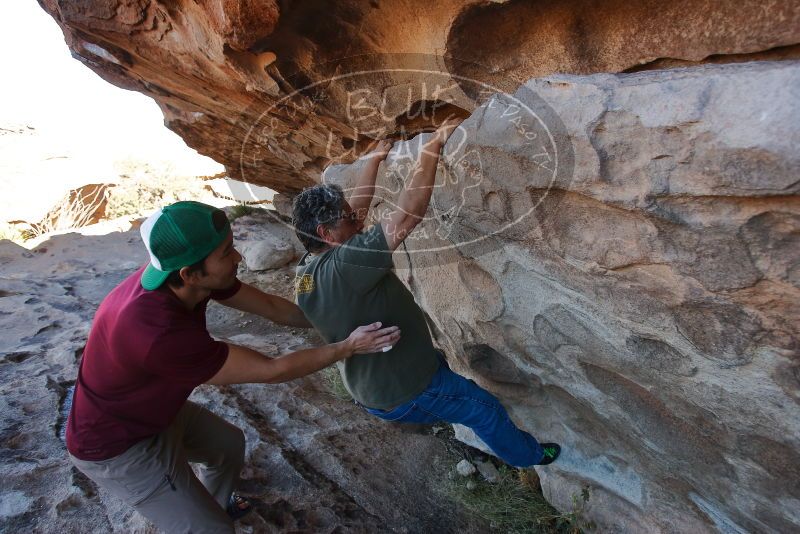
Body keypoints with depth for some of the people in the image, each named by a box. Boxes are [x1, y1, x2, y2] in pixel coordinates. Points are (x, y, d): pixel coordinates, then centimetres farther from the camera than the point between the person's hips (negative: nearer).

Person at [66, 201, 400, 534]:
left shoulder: (177, 273, -18)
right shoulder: (161, 334, -42)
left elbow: (271, 307, -8)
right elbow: (270, 371, -31)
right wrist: (347, 348, -23)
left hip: (154, 408, 8)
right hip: (118, 445, -7)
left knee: (229, 444, 25)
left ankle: (215, 505, 54)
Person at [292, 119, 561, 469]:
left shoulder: (307, 270, -8)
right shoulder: (342, 266, -35)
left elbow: (357, 206, 2)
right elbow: (408, 213, -36)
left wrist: (374, 158, 9)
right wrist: (433, 146, -26)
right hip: (403, 393, -8)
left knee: (438, 361, 35)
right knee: (485, 409, 14)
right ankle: (529, 455, 41)